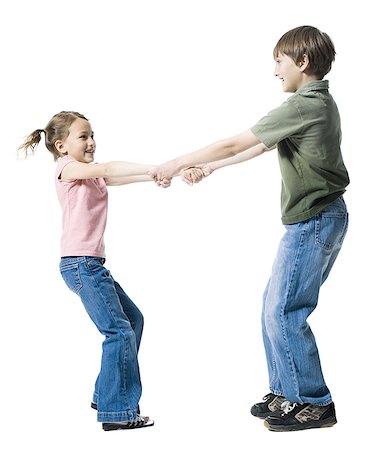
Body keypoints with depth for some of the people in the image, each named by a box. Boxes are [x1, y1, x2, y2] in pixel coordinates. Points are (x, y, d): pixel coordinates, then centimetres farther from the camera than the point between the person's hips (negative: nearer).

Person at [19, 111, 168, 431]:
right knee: (119, 331, -13)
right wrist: (155, 168, -24)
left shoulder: (91, 175, 22)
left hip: (92, 264, 10)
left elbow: (112, 177, 7)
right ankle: (117, 413, -10)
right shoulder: (67, 168, -6)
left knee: (133, 319, 17)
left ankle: (107, 395, 23)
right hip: (80, 263, -10)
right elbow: (108, 169, -21)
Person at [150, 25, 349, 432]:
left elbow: (234, 145, -15)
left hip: (313, 222, -10)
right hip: (319, 219, 10)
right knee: (276, 308, 13)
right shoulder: (319, 102, 14)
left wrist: (176, 164, -6)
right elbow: (260, 147, 20)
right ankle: (286, 391, 22)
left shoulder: (305, 105, -18)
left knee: (283, 312, -5)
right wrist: (208, 168, 20)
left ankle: (314, 403, 5)